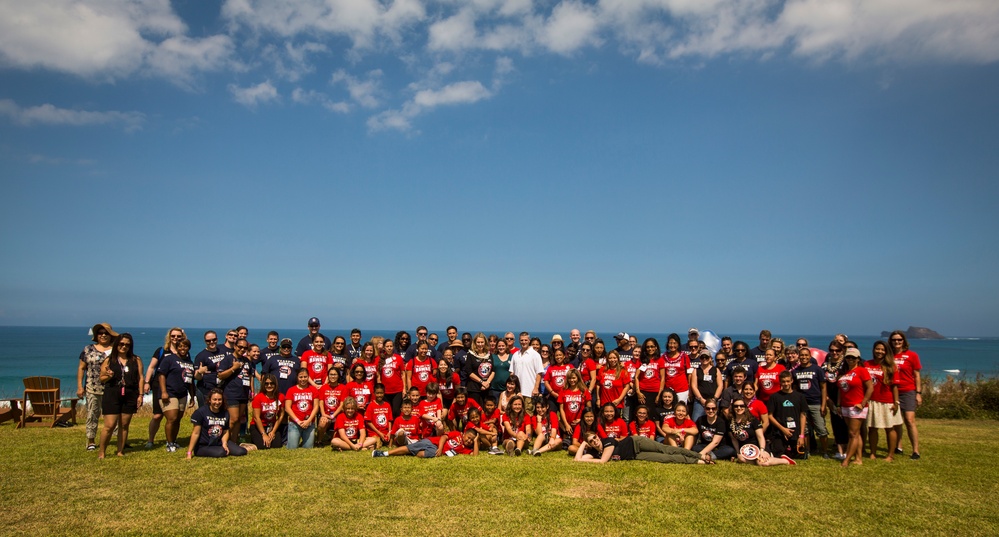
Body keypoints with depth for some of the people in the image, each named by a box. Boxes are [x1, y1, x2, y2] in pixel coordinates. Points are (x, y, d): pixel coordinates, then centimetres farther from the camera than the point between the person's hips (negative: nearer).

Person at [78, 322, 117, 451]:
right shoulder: (88, 349, 6)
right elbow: (81, 368, 7)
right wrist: (80, 386, 1)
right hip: (92, 389, 1)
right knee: (92, 414, 6)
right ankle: (91, 441, 16)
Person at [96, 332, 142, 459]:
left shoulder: (136, 360, 7)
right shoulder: (108, 360, 4)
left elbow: (140, 378, 6)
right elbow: (101, 378, 8)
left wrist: (140, 395, 0)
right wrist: (109, 376, -15)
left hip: (130, 396, 2)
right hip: (111, 396, -2)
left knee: (124, 425, 8)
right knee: (110, 426, -6)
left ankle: (120, 451, 16)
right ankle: (101, 452, 9)